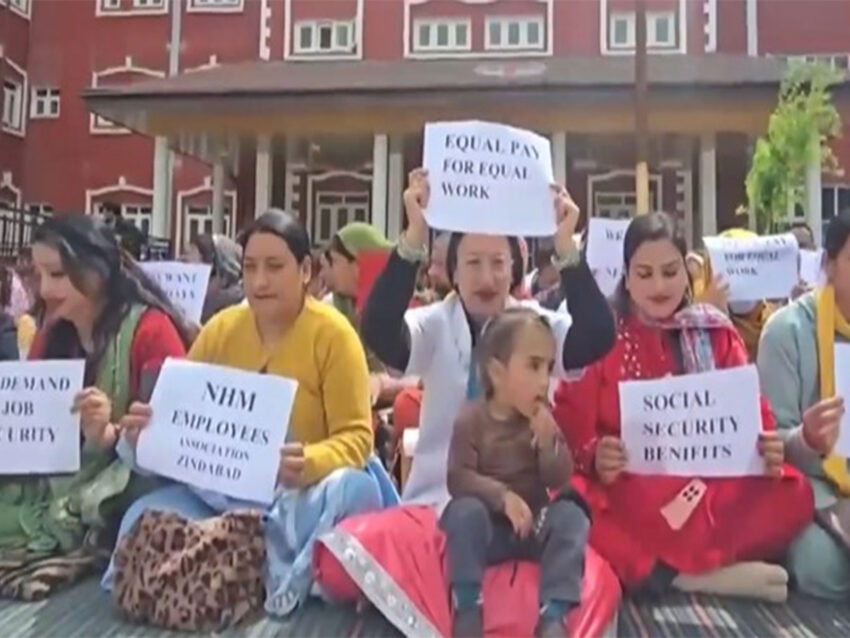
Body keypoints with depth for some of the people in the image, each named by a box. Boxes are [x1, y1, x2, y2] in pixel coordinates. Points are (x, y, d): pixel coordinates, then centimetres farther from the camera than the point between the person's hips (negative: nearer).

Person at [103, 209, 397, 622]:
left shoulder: (333, 333, -9)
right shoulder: (220, 329, 5)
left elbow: (355, 437, -13)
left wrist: (310, 464, -34)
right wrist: (148, 431, -16)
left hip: (302, 490, -3)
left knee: (345, 491, -35)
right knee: (146, 517, -22)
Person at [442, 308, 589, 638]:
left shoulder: (544, 419, 0)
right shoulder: (471, 420, -10)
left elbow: (559, 481, -5)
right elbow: (458, 478, -17)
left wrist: (547, 442, -23)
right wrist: (502, 496, -31)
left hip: (534, 526, 3)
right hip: (488, 527, -3)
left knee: (571, 514, -24)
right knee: (465, 510, -33)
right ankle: (467, 605, -23)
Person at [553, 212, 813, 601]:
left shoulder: (717, 333, 10)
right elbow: (571, 420, -4)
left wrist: (767, 452, -15)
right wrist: (593, 456, -27)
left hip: (707, 488, 3)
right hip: (625, 493, -3)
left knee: (791, 495, -24)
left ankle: (636, 567, -23)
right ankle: (699, 575, -25)